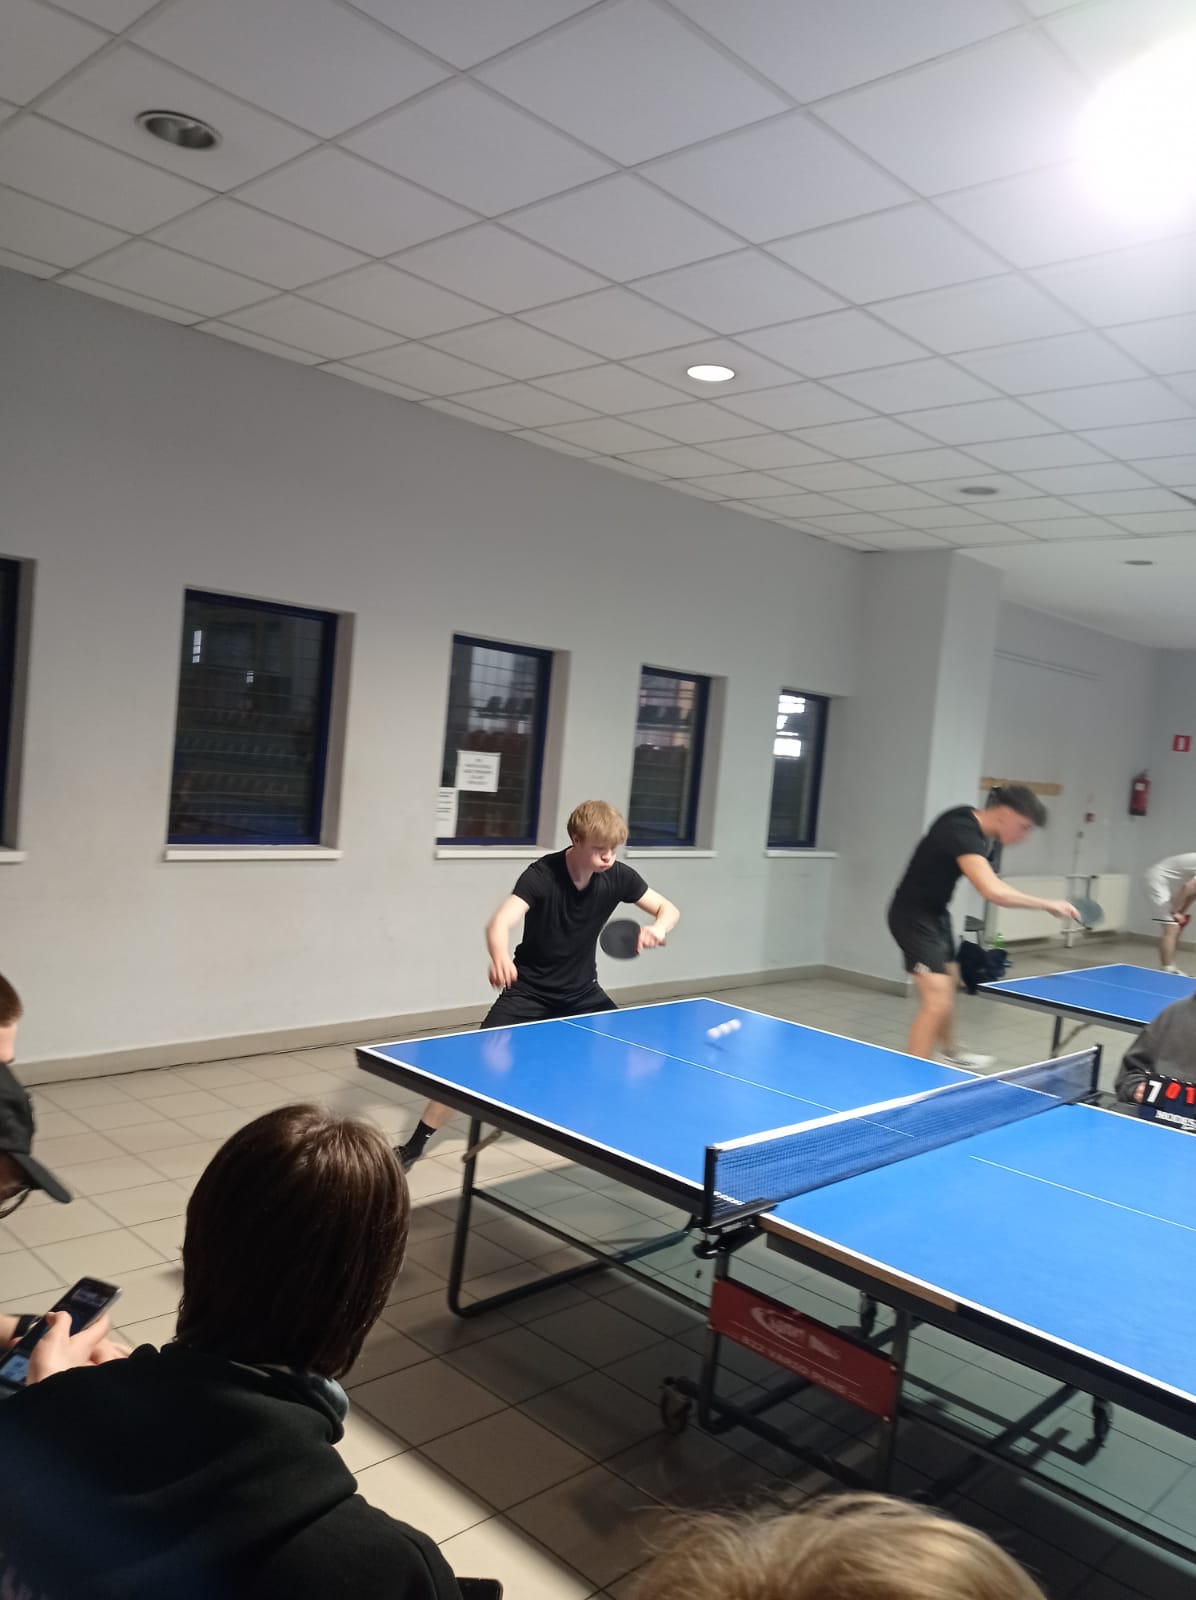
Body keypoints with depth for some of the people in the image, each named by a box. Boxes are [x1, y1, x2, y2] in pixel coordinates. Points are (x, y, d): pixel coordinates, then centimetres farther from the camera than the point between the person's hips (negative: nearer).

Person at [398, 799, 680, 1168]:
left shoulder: (617, 876, -13)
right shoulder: (542, 875, -25)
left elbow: (669, 910, -2)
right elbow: (499, 923, -38)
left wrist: (657, 929, -26)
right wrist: (500, 957, -61)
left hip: (582, 991, 4)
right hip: (529, 989, -4)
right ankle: (413, 1145, 0)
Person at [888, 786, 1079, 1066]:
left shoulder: (971, 820, -1)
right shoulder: (962, 832, -31)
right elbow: (994, 891, -43)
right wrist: (1048, 905, -33)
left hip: (936, 913, 11)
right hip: (914, 916, -11)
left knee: (949, 982, 28)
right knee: (938, 1002, -20)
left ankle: (949, 1053, 50)